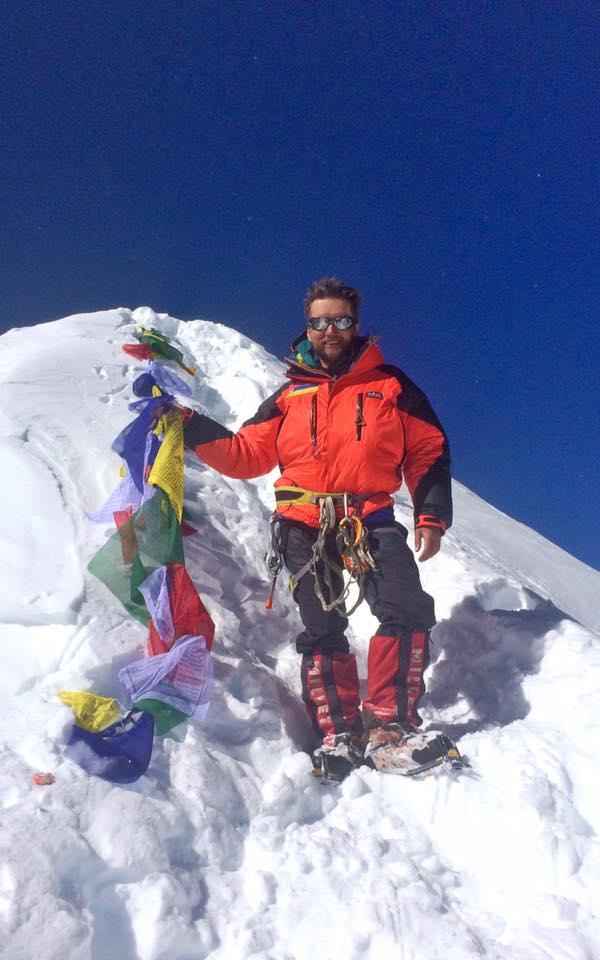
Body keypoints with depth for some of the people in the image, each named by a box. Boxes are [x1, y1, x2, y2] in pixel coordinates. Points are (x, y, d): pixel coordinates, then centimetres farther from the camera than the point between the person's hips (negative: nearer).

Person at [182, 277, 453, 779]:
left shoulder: (390, 386, 10)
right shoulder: (289, 396, 15)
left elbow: (429, 452, 10)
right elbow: (247, 455, 11)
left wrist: (432, 516, -1)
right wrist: (197, 432, -2)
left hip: (371, 518, -1)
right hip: (305, 525, 1)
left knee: (408, 610, -18)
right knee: (322, 629, -1)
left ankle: (388, 724, -8)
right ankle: (338, 734, 8)